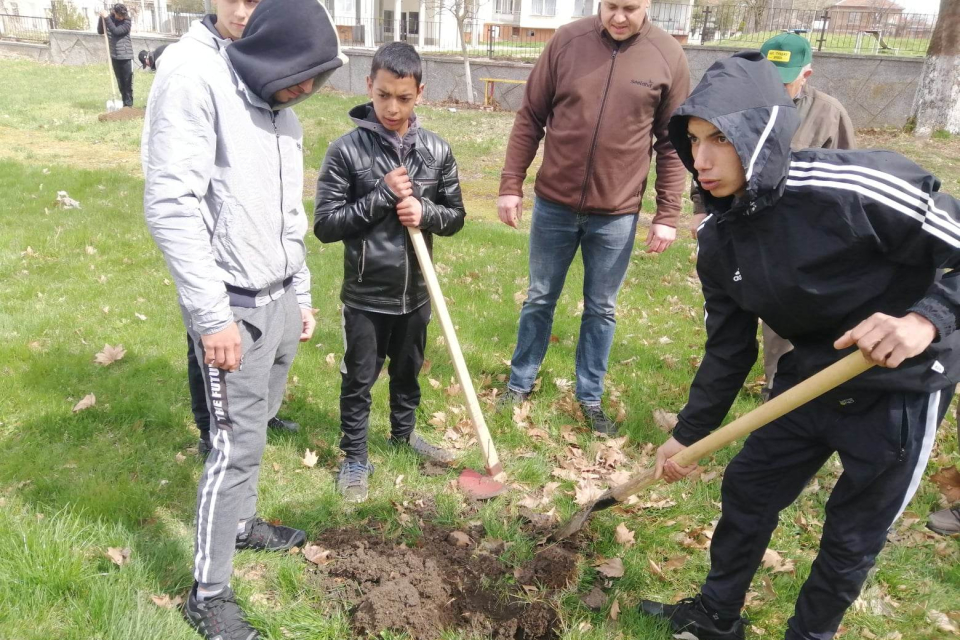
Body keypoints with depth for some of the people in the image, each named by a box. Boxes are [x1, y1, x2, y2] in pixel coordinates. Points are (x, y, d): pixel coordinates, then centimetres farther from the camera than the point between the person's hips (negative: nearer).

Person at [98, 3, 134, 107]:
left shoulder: (126, 22, -10)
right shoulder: (110, 18, 4)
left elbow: (116, 31, -23)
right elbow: (100, 31, 6)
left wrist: (106, 18, -22)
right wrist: (102, 18, -6)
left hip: (126, 56, -5)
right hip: (114, 56, 5)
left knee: (128, 81, -4)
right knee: (120, 81, 9)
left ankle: (129, 103, 0)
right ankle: (124, 102, 16)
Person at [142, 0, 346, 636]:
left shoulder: (282, 110, 11)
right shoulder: (194, 78, -13)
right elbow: (171, 205, -20)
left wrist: (301, 294, 20)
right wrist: (213, 316, -21)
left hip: (282, 300, 8)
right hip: (234, 307, -7)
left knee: (256, 425, 18)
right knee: (238, 443, -3)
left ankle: (241, 522, 39)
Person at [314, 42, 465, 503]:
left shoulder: (437, 151, -2)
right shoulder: (346, 151, -12)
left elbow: (455, 216, 6)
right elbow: (325, 225, -13)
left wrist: (425, 213, -16)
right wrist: (382, 196, -21)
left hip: (415, 292, 4)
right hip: (365, 296, -3)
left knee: (409, 372, 22)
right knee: (358, 381, 11)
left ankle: (404, 433, 46)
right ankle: (354, 458, 30)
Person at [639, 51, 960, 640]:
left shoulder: (854, 186, -30)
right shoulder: (719, 236, -9)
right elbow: (729, 348, 2)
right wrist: (688, 434, 7)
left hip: (901, 387, -5)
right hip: (809, 379, 6)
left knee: (853, 535, 10)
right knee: (746, 489, 15)